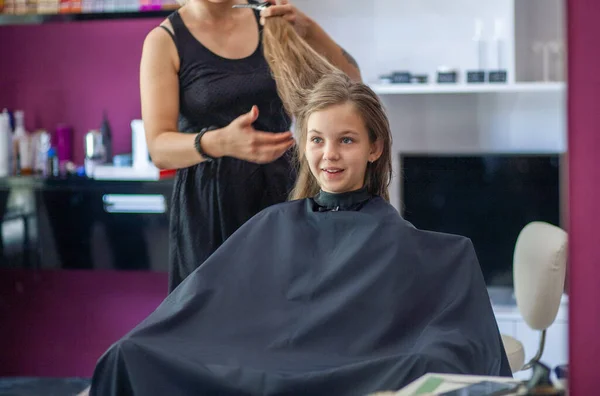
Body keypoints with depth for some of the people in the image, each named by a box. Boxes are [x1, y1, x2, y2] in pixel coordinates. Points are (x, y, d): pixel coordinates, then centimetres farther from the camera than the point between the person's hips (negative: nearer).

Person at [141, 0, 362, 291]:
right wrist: (221, 142, -33)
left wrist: (308, 30, -17)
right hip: (210, 204, -2)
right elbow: (160, 148, -13)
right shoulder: (165, 40, -4)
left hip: (283, 193, 3)